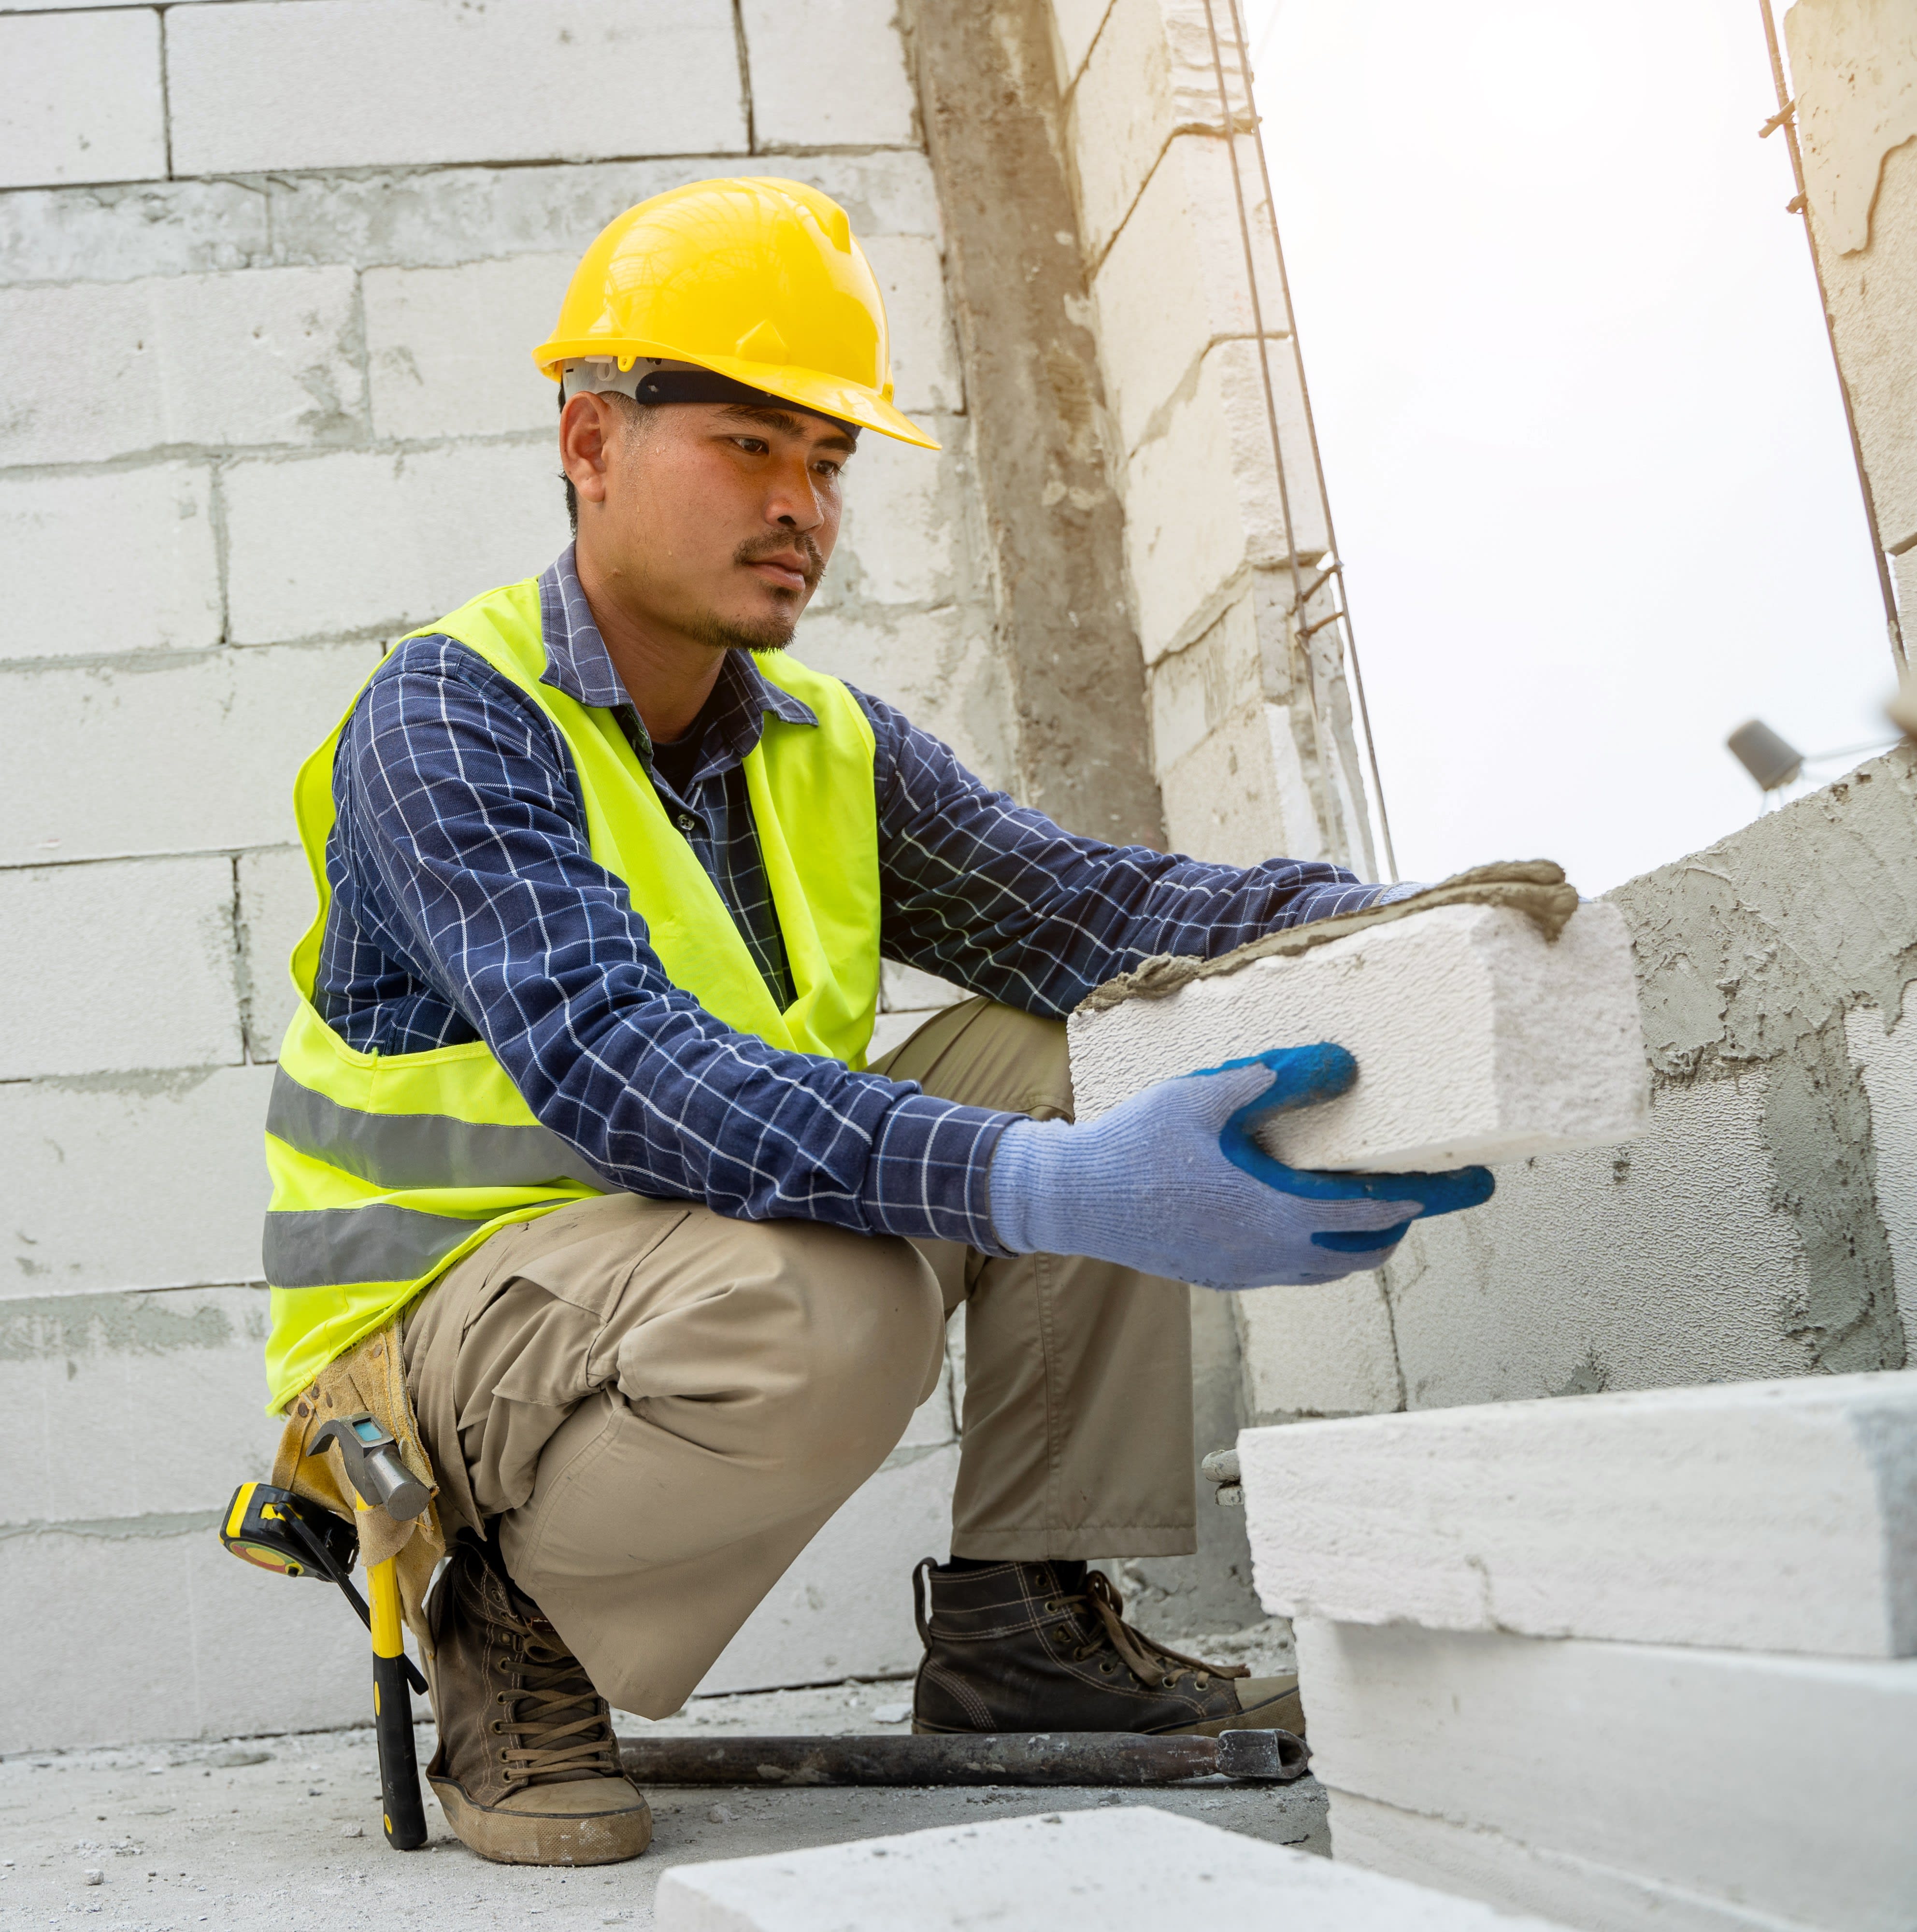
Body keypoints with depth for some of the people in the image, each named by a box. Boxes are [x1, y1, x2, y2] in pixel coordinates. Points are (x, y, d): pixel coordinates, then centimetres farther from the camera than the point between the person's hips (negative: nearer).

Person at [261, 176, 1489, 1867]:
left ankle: (1025, 1619, -1)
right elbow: (611, 1063, -33)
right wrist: (1046, 1186, -46)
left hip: (721, 1252, 7)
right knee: (823, 1302, -37)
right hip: (454, 1311, -6)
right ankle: (517, 1634, -6)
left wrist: (1380, 927, -28)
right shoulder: (449, 715, -17)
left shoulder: (825, 744, 6)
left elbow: (1073, 903, -8)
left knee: (1085, 1051, -9)